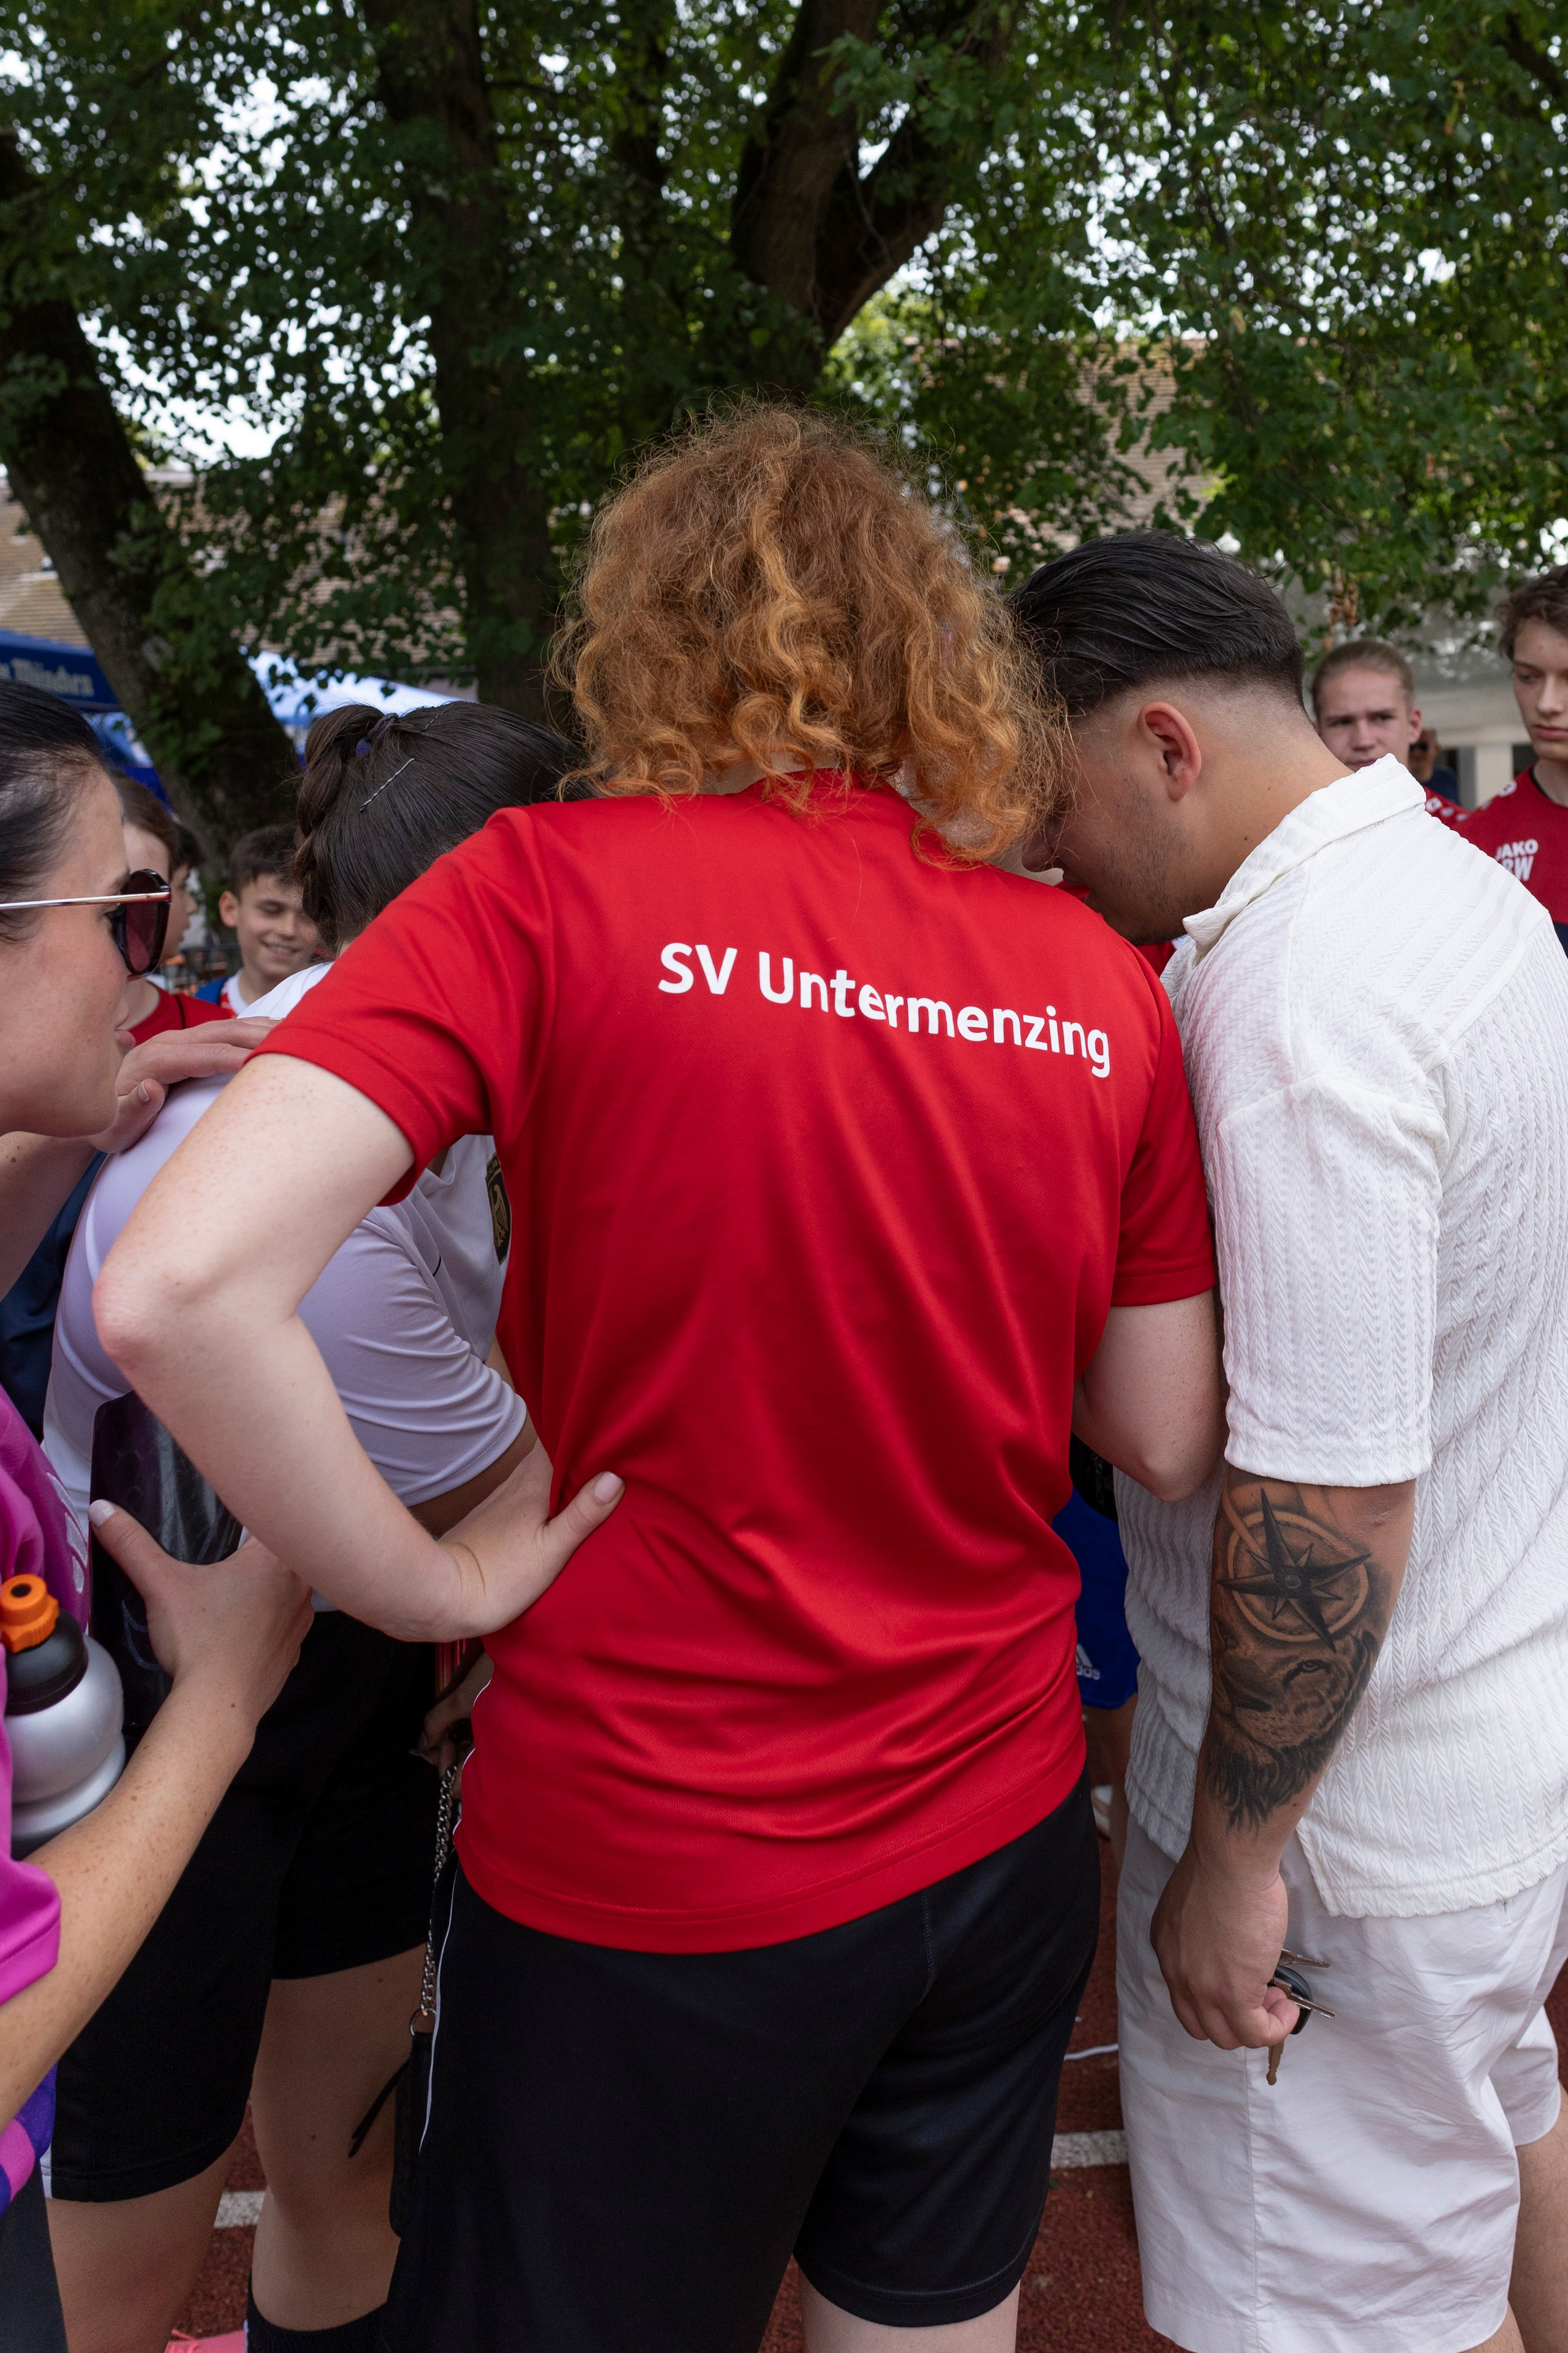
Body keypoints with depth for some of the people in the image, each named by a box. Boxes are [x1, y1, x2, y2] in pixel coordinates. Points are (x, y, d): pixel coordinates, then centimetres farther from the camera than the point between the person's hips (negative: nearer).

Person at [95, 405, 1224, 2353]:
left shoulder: (557, 885, -14)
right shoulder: (1096, 978, -4)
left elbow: (178, 1287, -24)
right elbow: (1165, 1442, 3)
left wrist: (430, 1586, -11)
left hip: (647, 1877, -4)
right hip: (1000, 1843, 5)